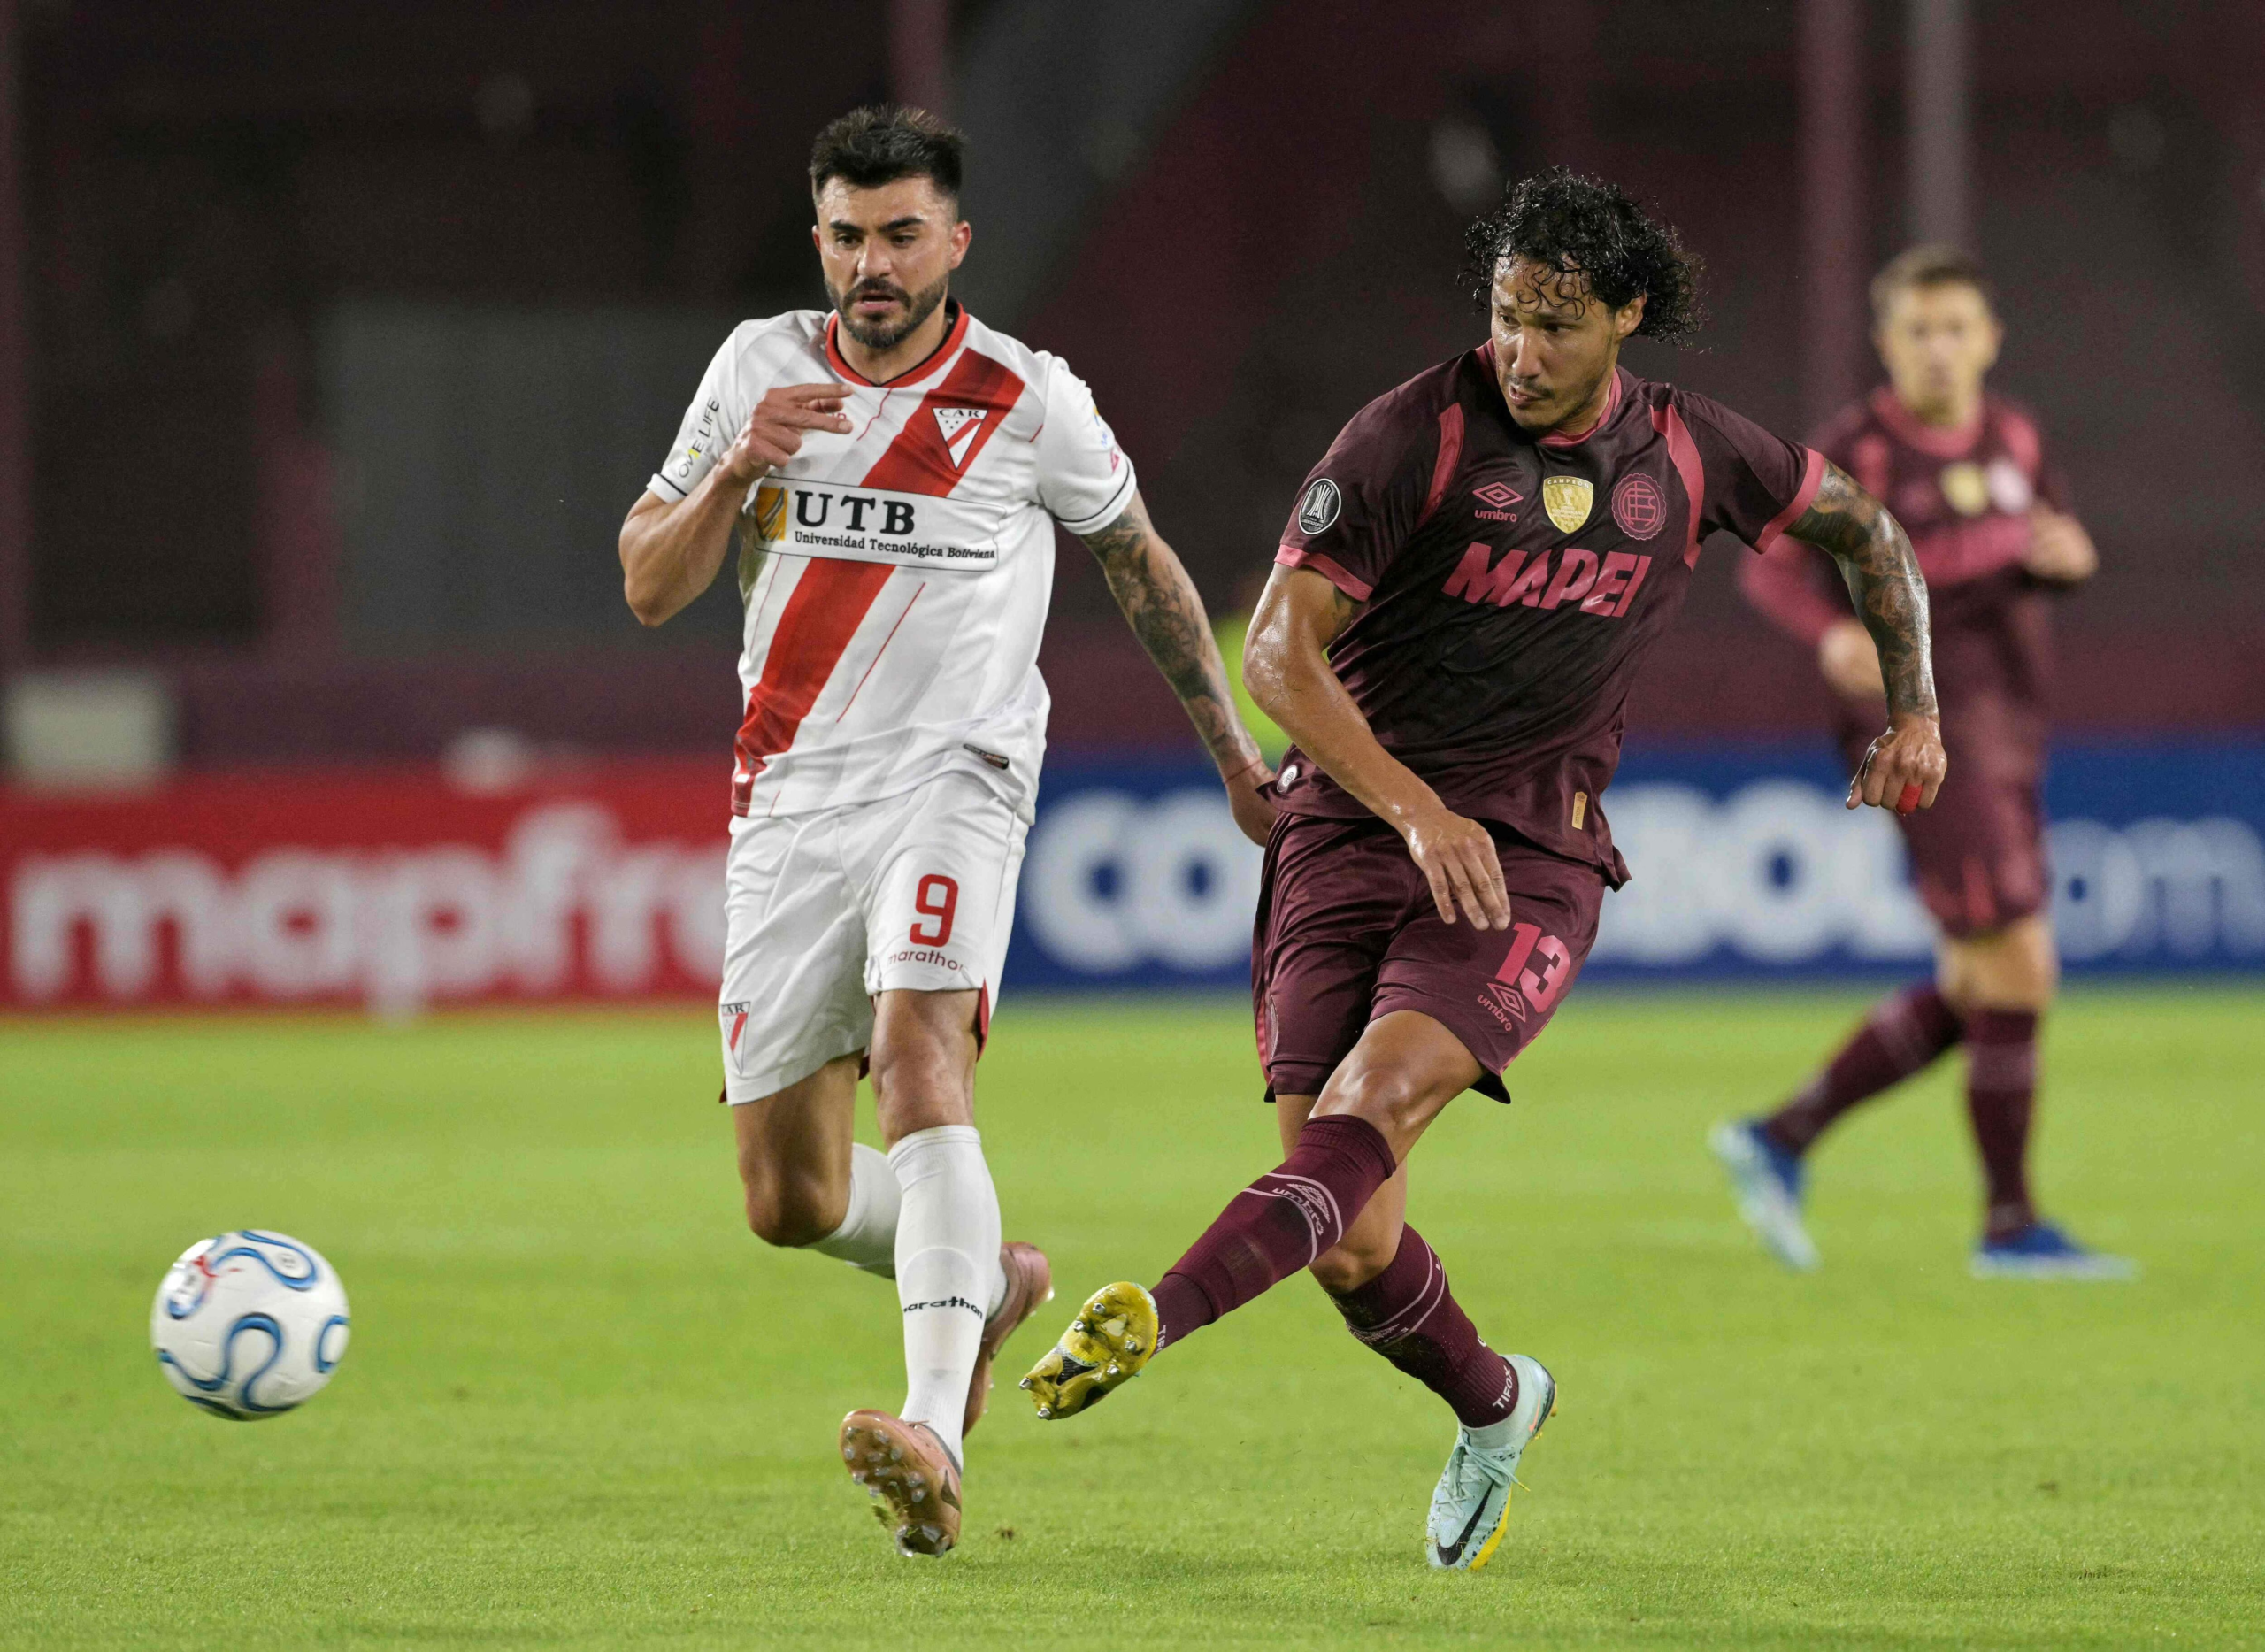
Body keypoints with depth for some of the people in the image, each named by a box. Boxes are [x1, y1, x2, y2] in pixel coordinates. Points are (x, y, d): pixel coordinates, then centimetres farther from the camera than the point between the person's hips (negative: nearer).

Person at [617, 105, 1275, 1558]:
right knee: (790, 1203, 4)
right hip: (791, 796, 4)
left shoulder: (1031, 402, -1)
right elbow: (650, 587, 6)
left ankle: (937, 1440, -44)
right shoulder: (760, 366, 6)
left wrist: (1233, 753, 20)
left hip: (954, 782, -4)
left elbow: (1144, 566, 15)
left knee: (920, 1048, -31)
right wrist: (738, 471, -13)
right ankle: (985, 1278, 38)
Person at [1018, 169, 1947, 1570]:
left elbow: (1863, 526, 25)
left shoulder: (1694, 455, 4)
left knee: (1372, 1102, -28)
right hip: (1351, 829, 0)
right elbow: (1280, 648, -11)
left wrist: (1914, 707, 17)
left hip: (1533, 859, 0)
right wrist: (1417, 810, -21)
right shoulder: (1415, 434, -7)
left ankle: (1157, 1318, -44)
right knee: (1349, 1247, -4)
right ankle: (1493, 1404, 25)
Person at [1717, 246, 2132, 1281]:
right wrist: (1832, 633, -28)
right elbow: (1773, 569, -7)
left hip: (2005, 730, 8)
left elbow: (2064, 554, 17)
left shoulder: (2009, 436, 10)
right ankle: (2010, 1224, -1)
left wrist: (2064, 557, -8)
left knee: (1973, 993, 12)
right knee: (2017, 972, -10)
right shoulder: (1855, 450, -9)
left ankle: (1781, 1140, 20)